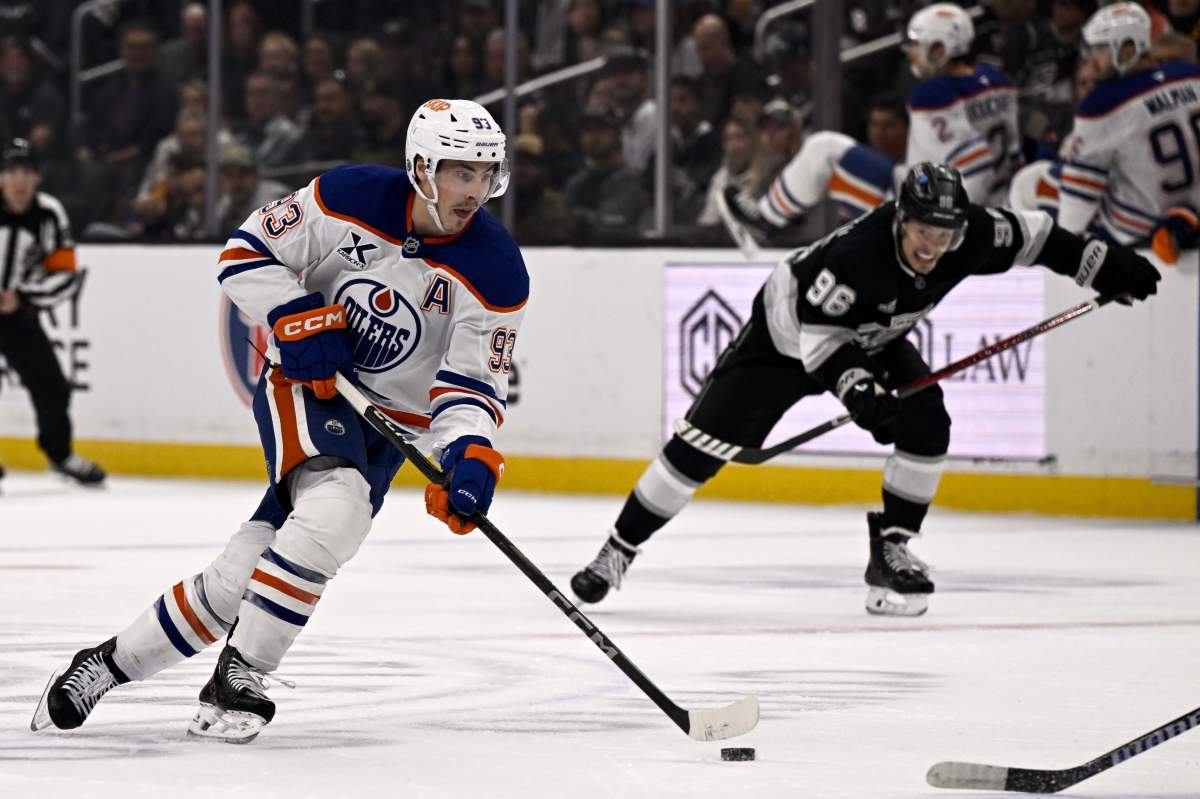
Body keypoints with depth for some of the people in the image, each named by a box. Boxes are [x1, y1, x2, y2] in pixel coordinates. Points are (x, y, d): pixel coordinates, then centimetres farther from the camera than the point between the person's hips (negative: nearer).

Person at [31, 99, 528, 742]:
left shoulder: (496, 272, -12)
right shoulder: (350, 197, -13)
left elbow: (473, 383, -10)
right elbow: (247, 253, -4)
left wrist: (469, 454, -29)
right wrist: (297, 319, -18)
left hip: (389, 423, 2)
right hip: (305, 381, -2)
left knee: (241, 577, -6)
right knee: (336, 505, -32)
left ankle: (112, 662, 14)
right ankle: (238, 678, -23)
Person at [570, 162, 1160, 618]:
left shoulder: (969, 236, -23)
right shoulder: (858, 253, -40)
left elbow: (1030, 237, -7)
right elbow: (818, 332, -33)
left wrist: (1105, 265, -5)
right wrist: (856, 389, -44)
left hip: (871, 338, 6)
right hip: (787, 331, -6)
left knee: (927, 424, -16)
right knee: (703, 442, -10)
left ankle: (890, 551, -3)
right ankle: (618, 551, 1)